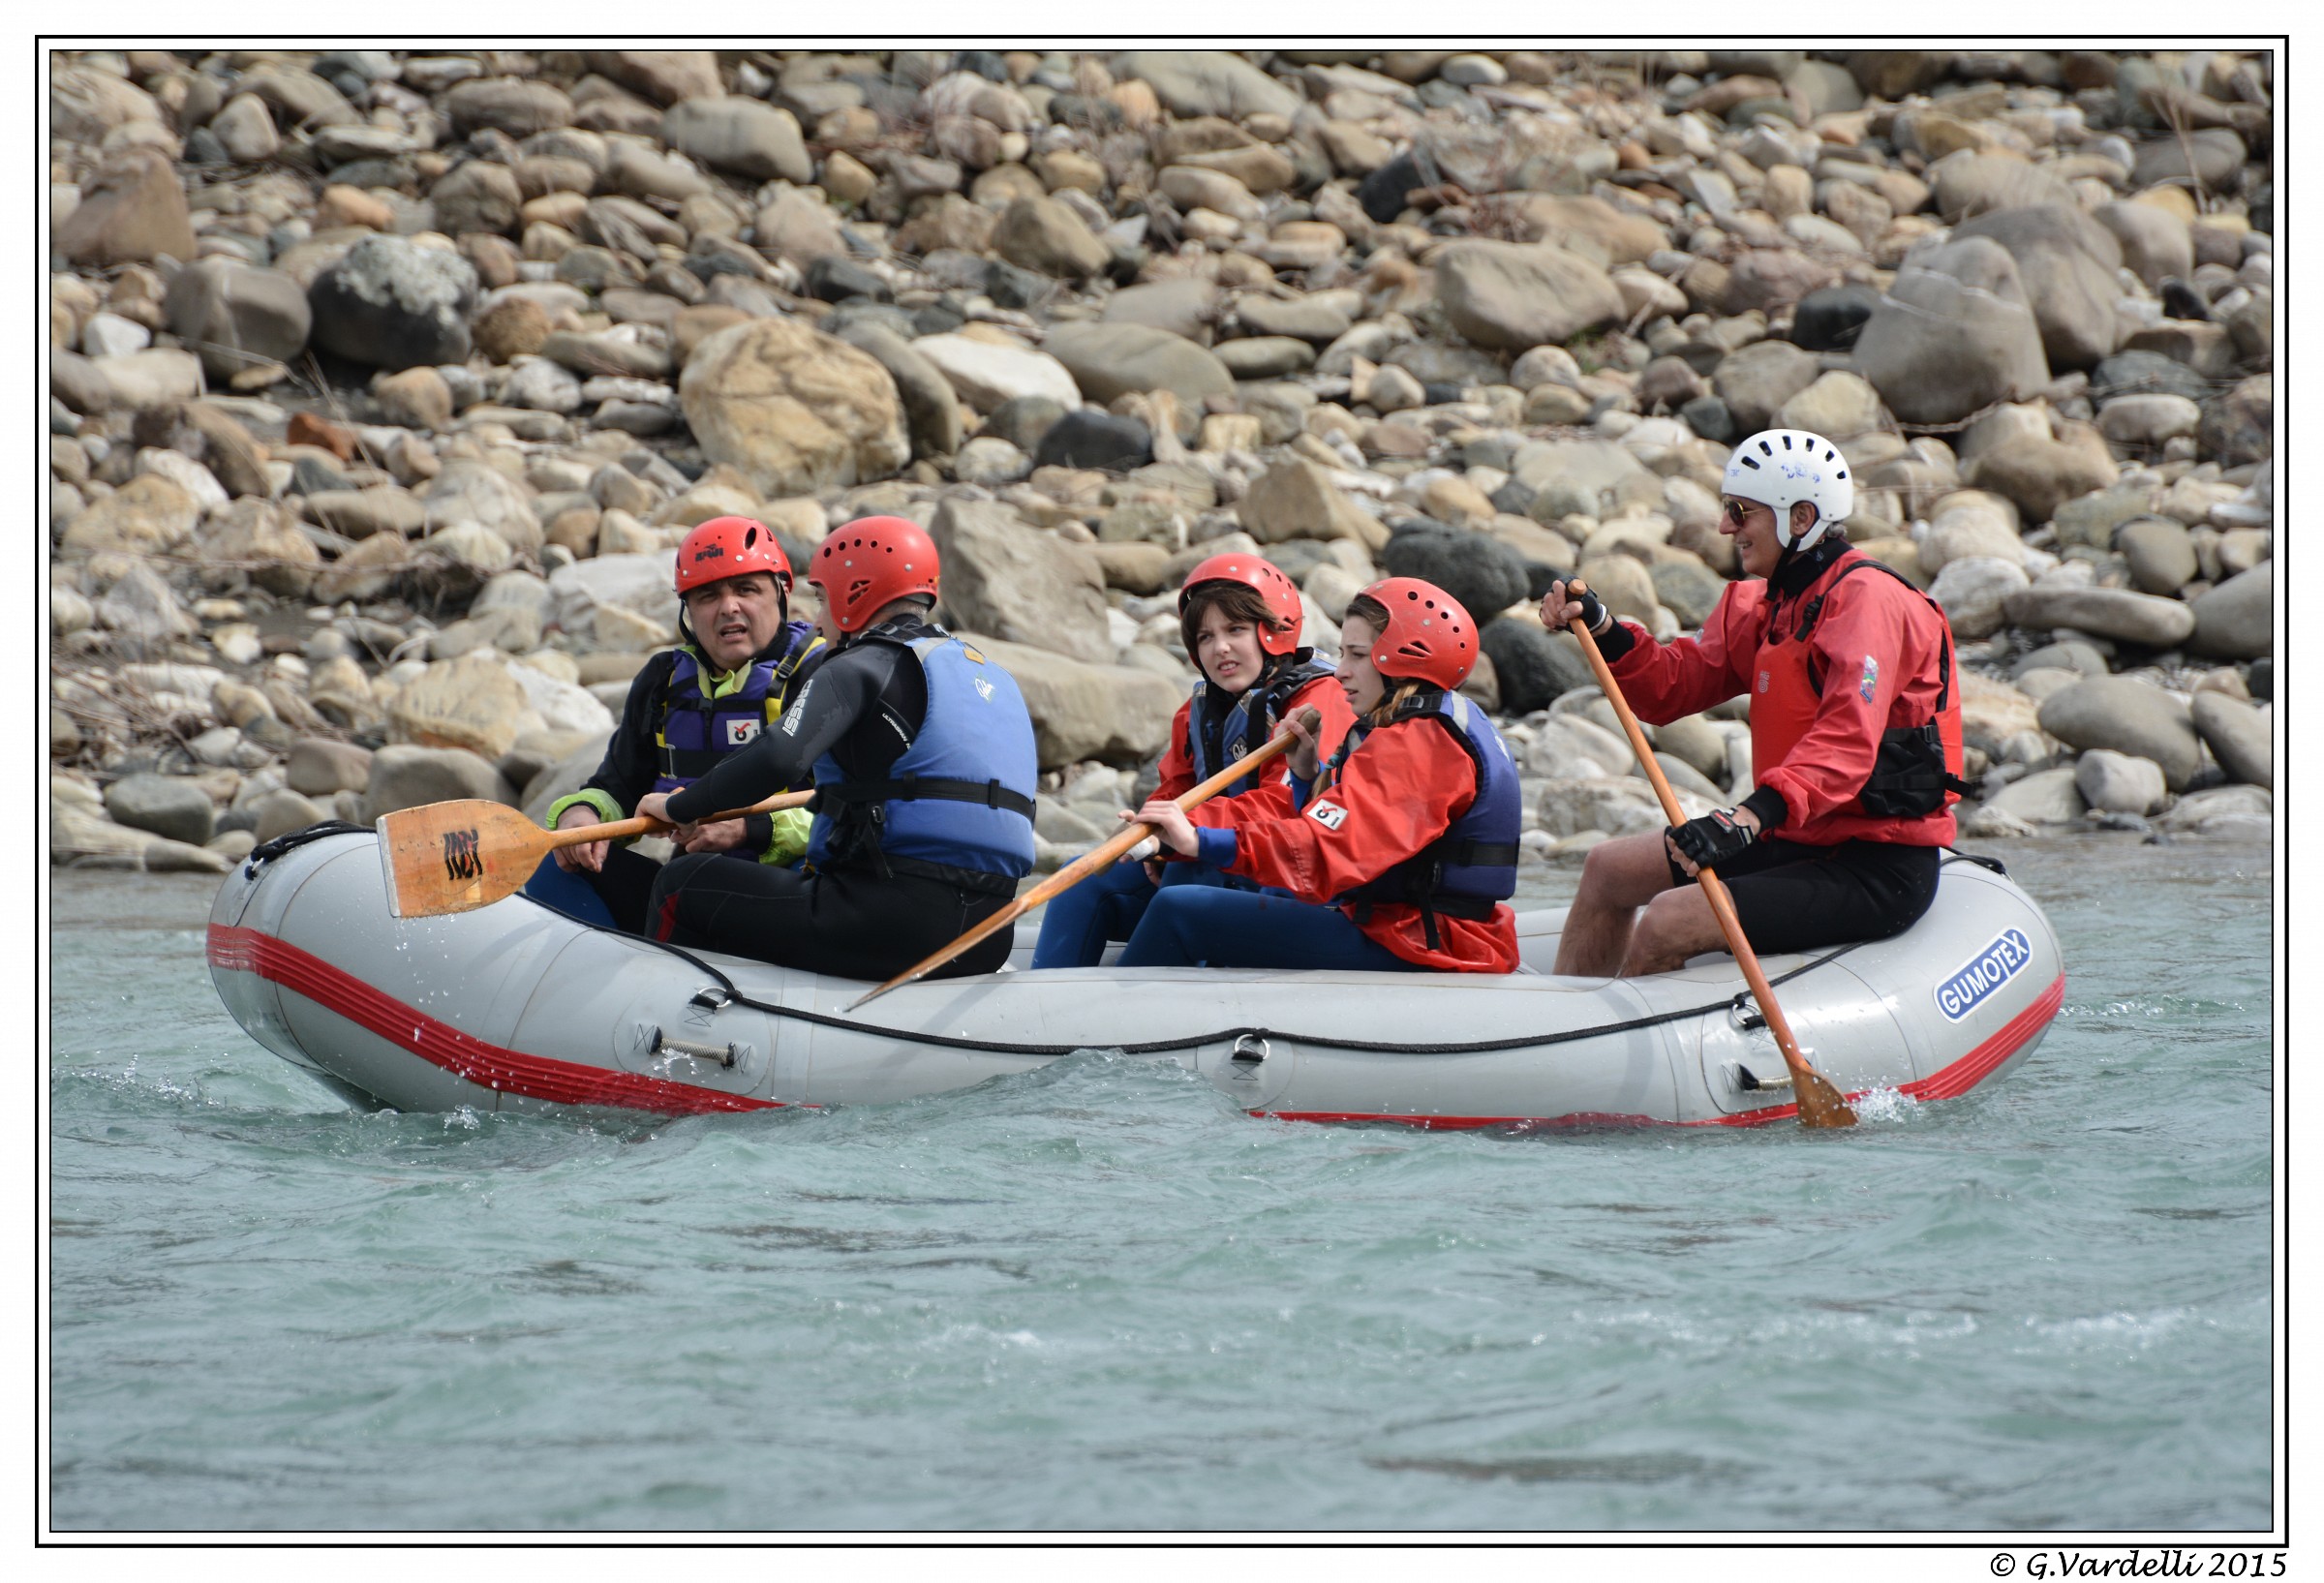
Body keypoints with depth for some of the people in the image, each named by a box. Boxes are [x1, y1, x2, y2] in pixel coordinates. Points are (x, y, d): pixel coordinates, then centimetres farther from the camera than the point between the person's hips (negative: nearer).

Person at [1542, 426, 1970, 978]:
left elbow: (1847, 743, -32)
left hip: (1880, 871, -10)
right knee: (1611, 869, 16)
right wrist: (1600, 628, -9)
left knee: (1667, 924, -23)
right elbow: (1672, 688, 8)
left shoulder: (1867, 599, -18)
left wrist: (1752, 816, -45)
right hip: (1800, 844, 10)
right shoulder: (1763, 604, 13)